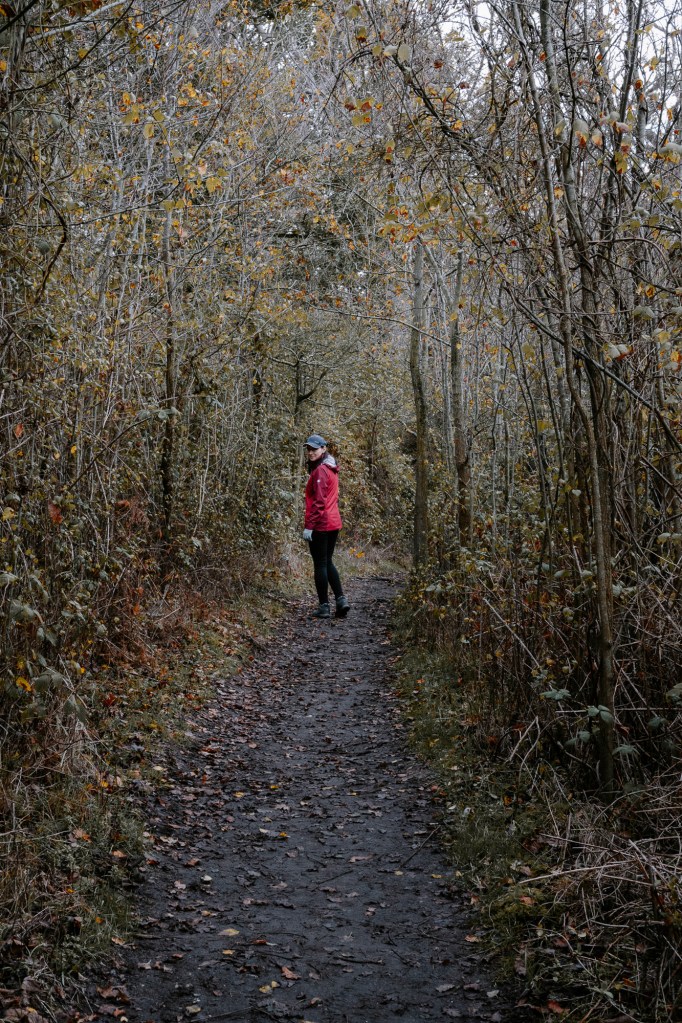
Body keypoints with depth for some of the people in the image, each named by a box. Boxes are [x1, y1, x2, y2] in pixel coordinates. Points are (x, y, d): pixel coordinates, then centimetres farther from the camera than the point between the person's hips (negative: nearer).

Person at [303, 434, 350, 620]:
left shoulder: (320, 471, -14)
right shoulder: (331, 469, 14)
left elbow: (319, 502, -20)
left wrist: (309, 526, -19)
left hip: (320, 525, -9)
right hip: (334, 522, 9)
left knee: (320, 564, -1)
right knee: (328, 562, 17)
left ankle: (324, 607, 4)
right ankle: (341, 599, 10)